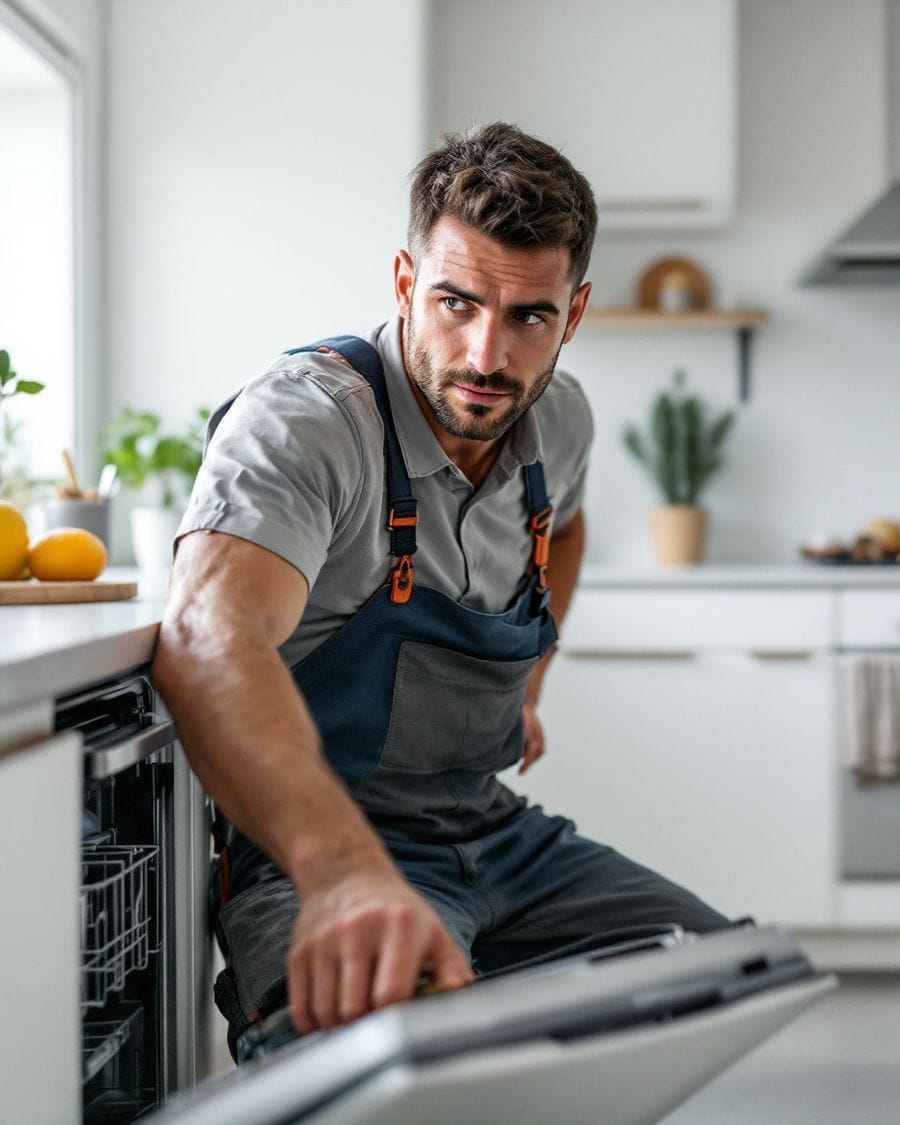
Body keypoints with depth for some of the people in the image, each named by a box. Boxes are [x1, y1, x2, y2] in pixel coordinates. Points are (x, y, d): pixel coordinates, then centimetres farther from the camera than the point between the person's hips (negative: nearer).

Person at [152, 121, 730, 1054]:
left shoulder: (559, 420, 5)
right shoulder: (301, 421, -20)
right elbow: (208, 639, -41)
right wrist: (346, 869, -57)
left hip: (495, 830, 8)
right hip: (307, 849, -8)